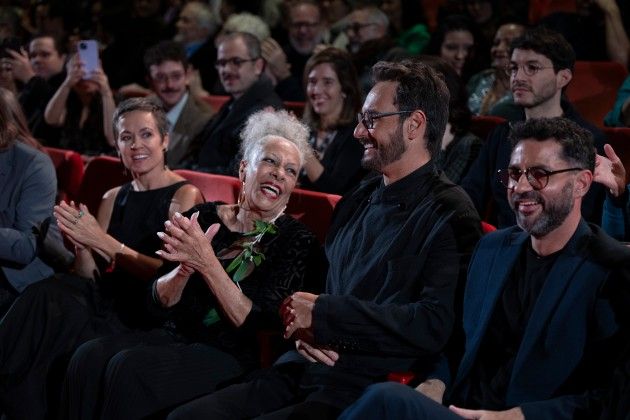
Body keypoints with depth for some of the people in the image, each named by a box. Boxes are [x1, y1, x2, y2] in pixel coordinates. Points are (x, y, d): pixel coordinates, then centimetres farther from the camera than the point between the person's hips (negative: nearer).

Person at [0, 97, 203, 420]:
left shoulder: (185, 195, 0)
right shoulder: (113, 198, 17)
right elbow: (89, 277, 12)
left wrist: (101, 241, -19)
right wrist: (80, 244, -10)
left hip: (153, 314, -5)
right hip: (109, 300, 5)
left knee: (46, 305, -30)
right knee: (46, 294, -28)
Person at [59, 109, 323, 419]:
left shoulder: (297, 241, -5)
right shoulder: (203, 217, 6)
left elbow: (255, 324, -14)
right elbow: (160, 303, 2)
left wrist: (207, 262, -24)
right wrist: (187, 265, -20)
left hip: (232, 355, -4)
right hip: (176, 336, 4)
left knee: (128, 367, -27)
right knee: (89, 357, -22)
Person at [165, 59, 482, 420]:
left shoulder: (450, 215, -8)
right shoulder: (356, 203, 18)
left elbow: (434, 324, -19)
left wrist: (323, 313, -11)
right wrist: (306, 327, 2)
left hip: (366, 389, -8)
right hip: (306, 371, 8)